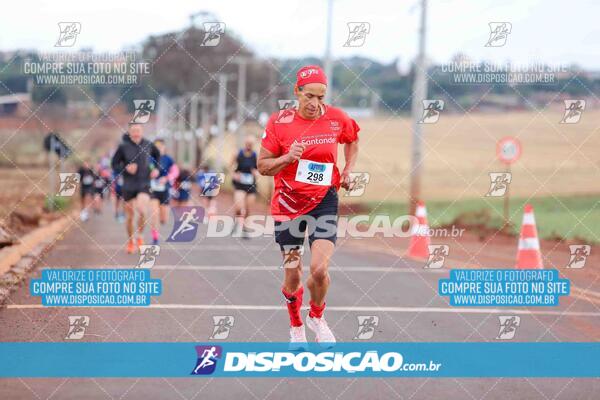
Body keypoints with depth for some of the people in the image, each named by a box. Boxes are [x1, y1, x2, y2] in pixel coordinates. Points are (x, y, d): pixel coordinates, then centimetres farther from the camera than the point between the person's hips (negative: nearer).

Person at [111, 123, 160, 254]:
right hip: (128, 186, 0)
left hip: (144, 185, 0)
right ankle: (130, 241, 33)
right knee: (129, 216, 9)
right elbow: (114, 164, -4)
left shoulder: (148, 145, -4)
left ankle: (140, 235, 4)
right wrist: (126, 168, -22)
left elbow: (157, 154, 18)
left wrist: (156, 168, 4)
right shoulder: (123, 147, -11)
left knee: (142, 210, -23)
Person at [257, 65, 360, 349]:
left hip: (324, 200, 0)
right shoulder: (279, 123, -8)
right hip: (288, 203, 0)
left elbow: (352, 141, 18)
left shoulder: (337, 119, -5)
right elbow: (262, 166, -2)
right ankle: (296, 328, 31)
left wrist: (348, 170, 4)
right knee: (292, 275, 5)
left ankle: (317, 317, 14)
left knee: (319, 268, -17)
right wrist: (287, 158, -20)